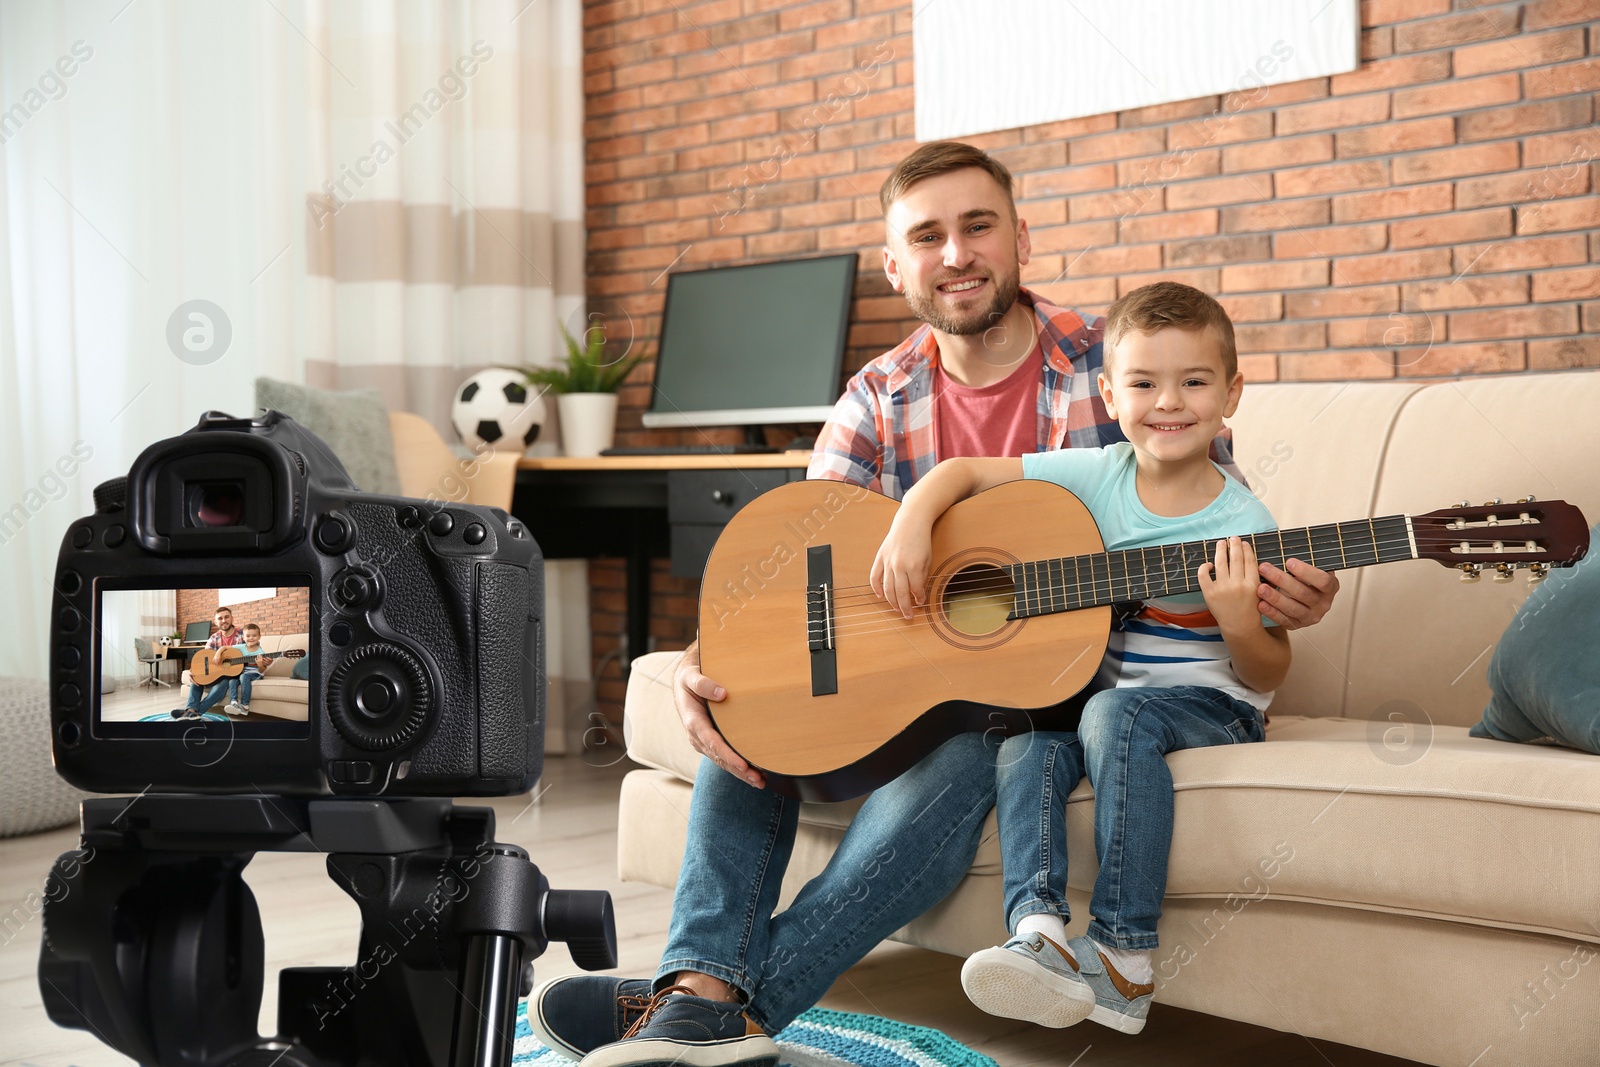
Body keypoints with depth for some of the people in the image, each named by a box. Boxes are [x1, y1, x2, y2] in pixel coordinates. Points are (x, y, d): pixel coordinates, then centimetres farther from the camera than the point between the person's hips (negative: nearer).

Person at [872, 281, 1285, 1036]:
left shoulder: (1242, 525, -8)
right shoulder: (1095, 477, 1)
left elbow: (1269, 674, -3)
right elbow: (963, 471, 4)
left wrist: (1239, 618, -24)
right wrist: (910, 528, -15)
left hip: (1209, 703, -4)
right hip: (1090, 685, 4)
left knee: (1116, 714, -34)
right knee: (1028, 741, -27)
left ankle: (1123, 960, -31)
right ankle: (1039, 935, -35)